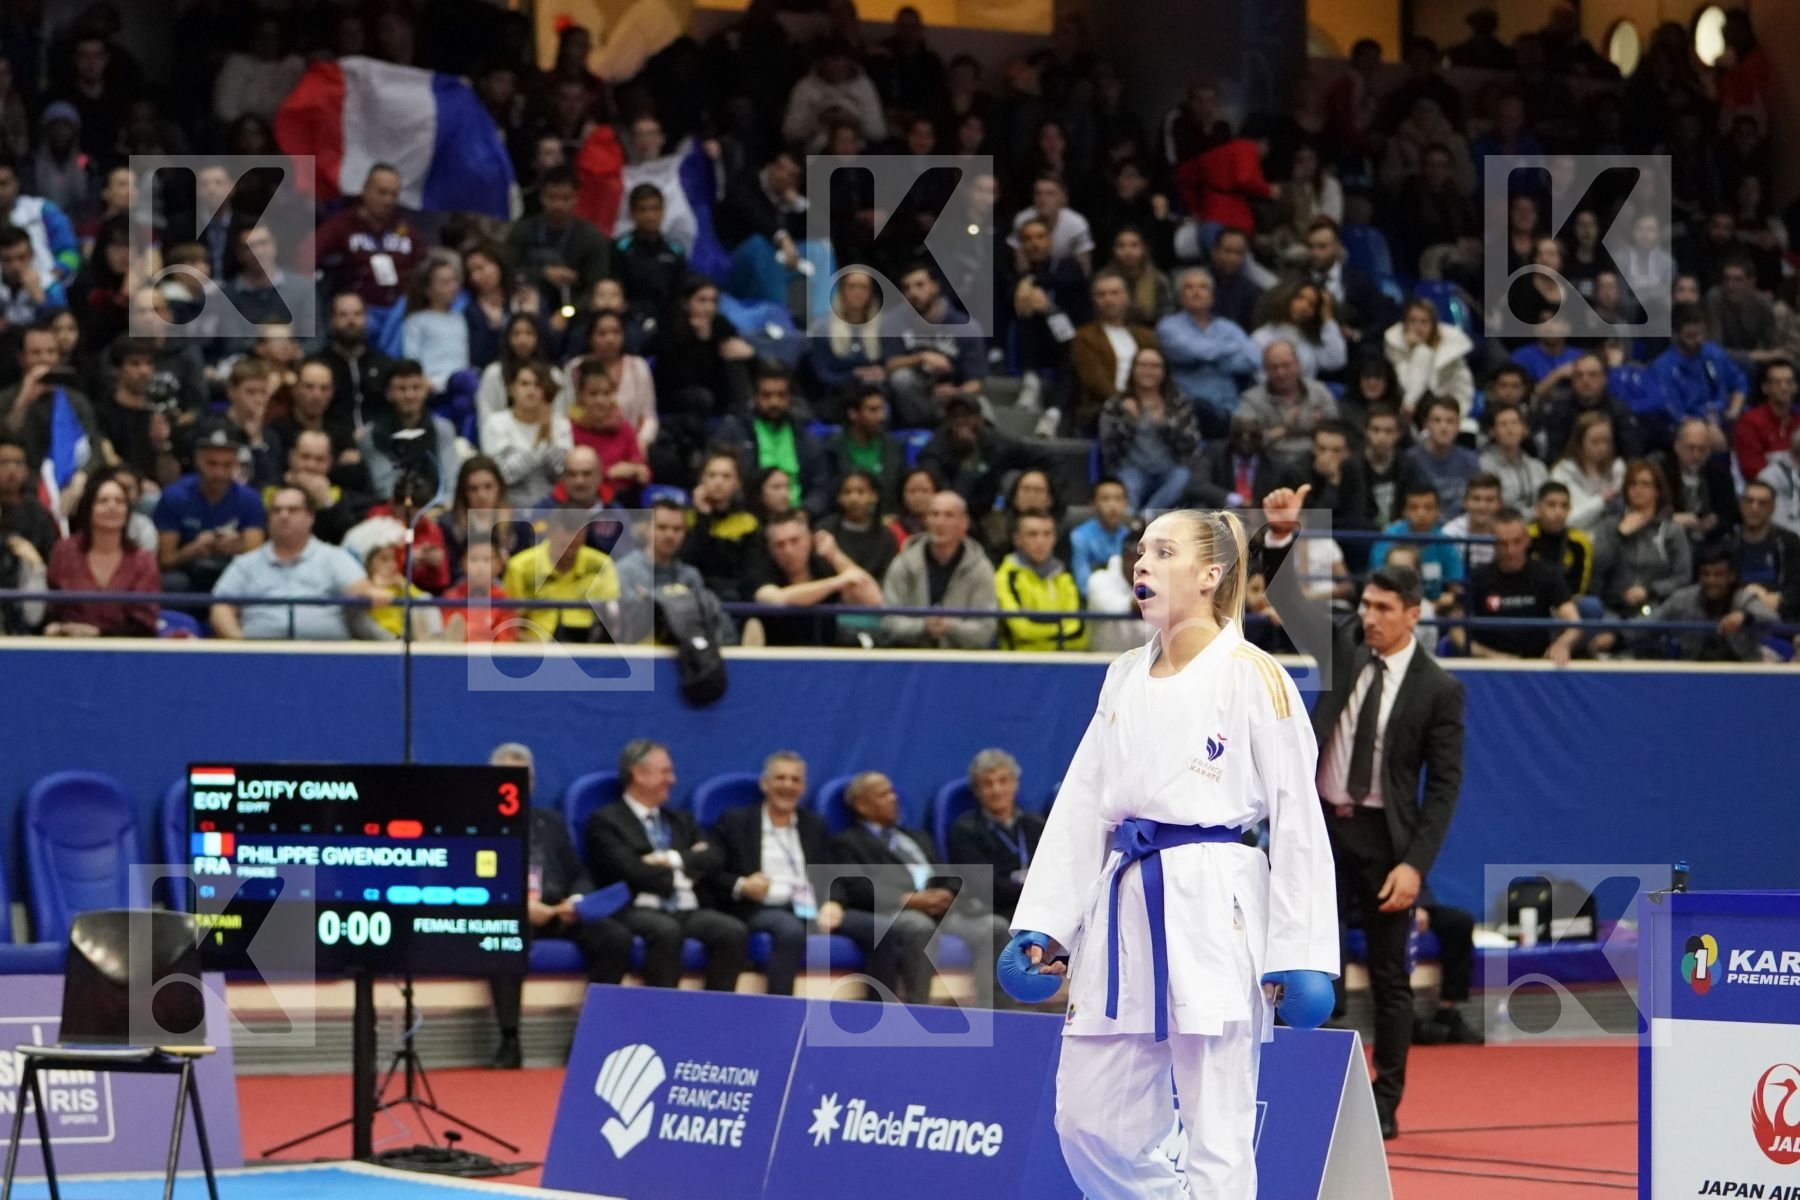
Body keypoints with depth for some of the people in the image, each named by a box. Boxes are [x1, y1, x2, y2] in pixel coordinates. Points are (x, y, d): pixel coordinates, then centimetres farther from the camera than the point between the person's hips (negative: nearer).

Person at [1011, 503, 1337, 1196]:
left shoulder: (1252, 677, -5)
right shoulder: (1124, 681, 14)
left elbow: (1297, 819, -7)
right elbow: (1081, 806, 15)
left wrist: (1298, 957, -11)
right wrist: (1042, 924, 8)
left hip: (1214, 909, -7)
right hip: (1124, 906, 7)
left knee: (1217, 1135, -5)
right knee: (1088, 1123, 7)